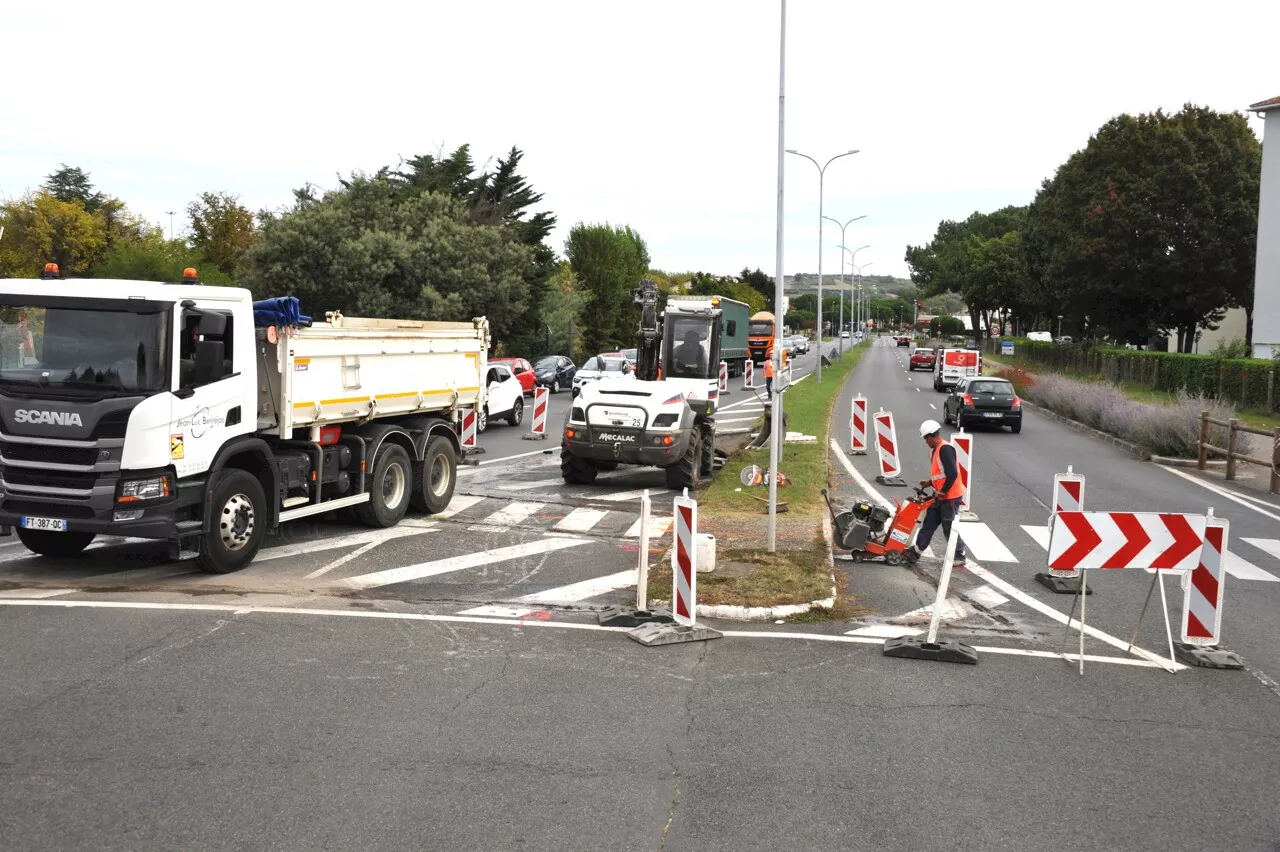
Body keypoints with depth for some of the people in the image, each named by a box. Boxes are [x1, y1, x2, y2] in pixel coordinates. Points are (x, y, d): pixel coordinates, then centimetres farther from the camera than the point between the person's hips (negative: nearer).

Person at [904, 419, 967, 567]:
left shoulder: (945, 449, -21)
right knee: (929, 523, 12)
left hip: (950, 496, -10)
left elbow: (952, 473, -27)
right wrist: (930, 482, 11)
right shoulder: (937, 450, 12)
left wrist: (942, 491, -20)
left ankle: (959, 556, 14)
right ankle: (916, 551, 17)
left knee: (949, 527, 0)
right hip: (940, 496, 10)